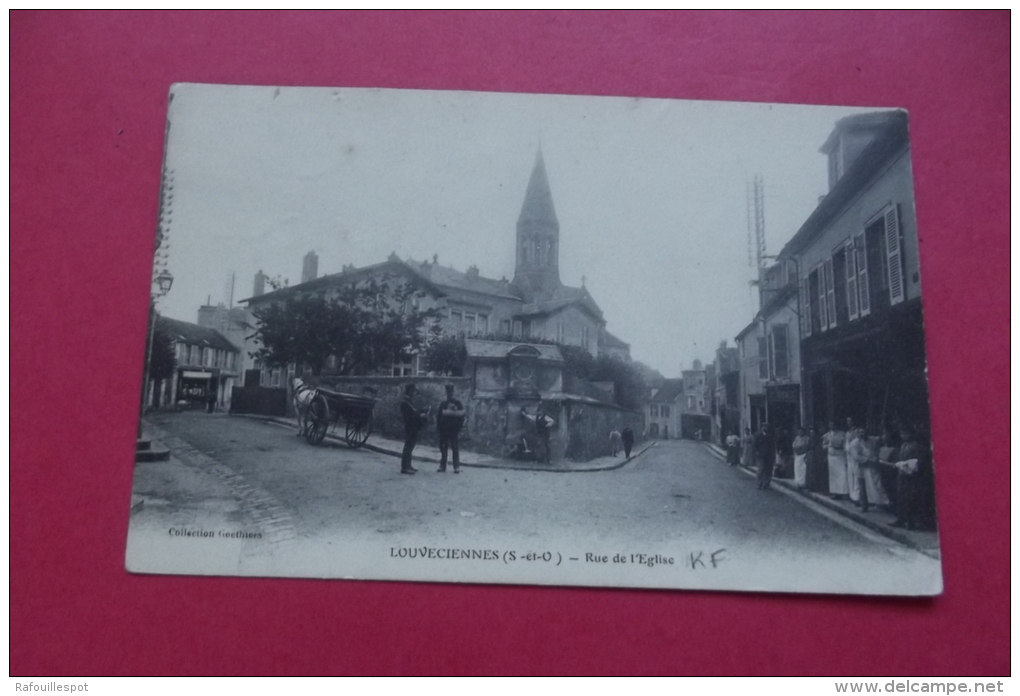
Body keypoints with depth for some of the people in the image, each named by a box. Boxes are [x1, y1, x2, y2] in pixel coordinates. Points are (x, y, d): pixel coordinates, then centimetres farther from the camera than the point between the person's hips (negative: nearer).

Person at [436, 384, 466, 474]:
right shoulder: (443, 404, 11)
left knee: (455, 448, -2)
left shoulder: (457, 403, 1)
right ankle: (442, 466, 10)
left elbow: (462, 414, -3)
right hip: (444, 429, 3)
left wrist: (459, 426, -9)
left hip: (454, 429, -3)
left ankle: (456, 467, 1)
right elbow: (438, 415, 11)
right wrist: (438, 427, 2)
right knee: (443, 448, 5)